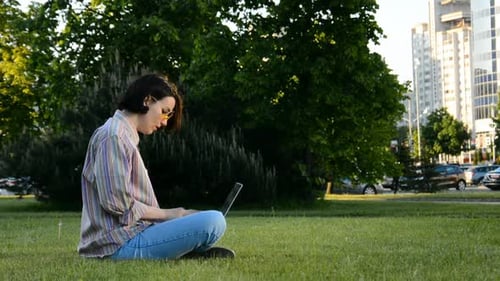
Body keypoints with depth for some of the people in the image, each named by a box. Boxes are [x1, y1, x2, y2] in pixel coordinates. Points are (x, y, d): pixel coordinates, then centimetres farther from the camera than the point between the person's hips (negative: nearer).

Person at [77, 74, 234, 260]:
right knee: (214, 222, -24)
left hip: (126, 234, 11)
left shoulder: (125, 136, 20)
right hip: (120, 243, -11)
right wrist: (168, 214, -8)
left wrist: (171, 215, 7)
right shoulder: (113, 137, -11)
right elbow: (118, 204, -19)